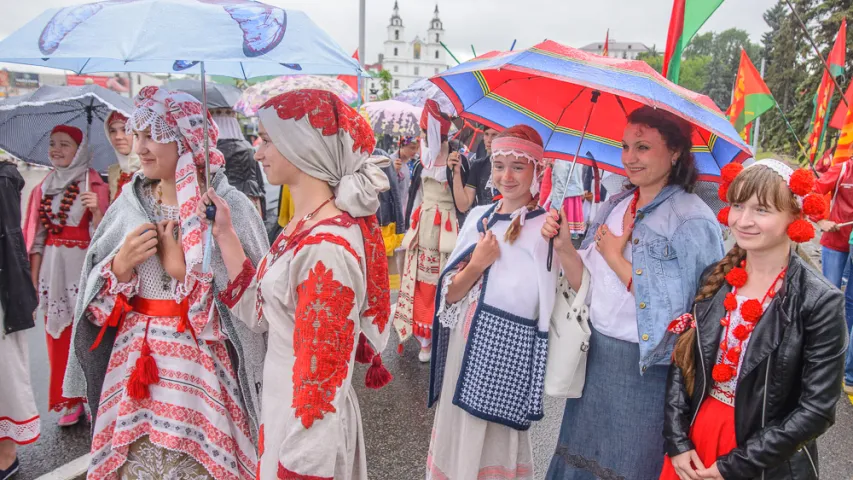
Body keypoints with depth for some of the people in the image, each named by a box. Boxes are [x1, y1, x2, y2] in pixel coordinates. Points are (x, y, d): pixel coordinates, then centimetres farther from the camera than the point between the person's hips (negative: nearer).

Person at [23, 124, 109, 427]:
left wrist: (96, 210, -26)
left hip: (84, 268, -4)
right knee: (58, 336, 7)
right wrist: (34, 278, 9)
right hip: (52, 270, 5)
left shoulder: (94, 185, -2)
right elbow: (36, 238, 13)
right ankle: (68, 400, 19)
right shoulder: (43, 188, 12)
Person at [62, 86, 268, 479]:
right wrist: (120, 266, -10)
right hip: (134, 361, 5)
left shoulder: (230, 206, -10)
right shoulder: (129, 203, 5)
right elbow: (95, 296, 10)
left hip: (202, 367, -4)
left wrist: (183, 271, -18)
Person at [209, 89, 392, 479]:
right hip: (283, 406, 9)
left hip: (309, 426, -8)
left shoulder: (327, 248, -28)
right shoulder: (305, 225, 1)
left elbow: (321, 379, -25)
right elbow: (260, 312, 7)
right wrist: (225, 236, 3)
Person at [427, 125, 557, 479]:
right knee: (458, 432, 18)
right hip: (464, 343, 5)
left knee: (494, 439, 11)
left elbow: (548, 304, -11)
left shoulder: (546, 227, -11)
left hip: (508, 350, -5)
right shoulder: (479, 216, 4)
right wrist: (476, 265, -13)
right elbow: (450, 294, 2)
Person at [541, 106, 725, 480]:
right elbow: (588, 285, 6)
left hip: (647, 369, -6)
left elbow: (676, 310, -21)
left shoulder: (693, 222, -15)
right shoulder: (614, 206, 5)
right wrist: (563, 245, -11)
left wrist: (616, 258, -17)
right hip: (595, 356, 6)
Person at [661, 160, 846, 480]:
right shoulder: (714, 278, -4)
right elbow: (681, 361, 0)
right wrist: (677, 441, -8)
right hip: (695, 436, 4)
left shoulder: (819, 302, -16)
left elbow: (817, 409, -16)